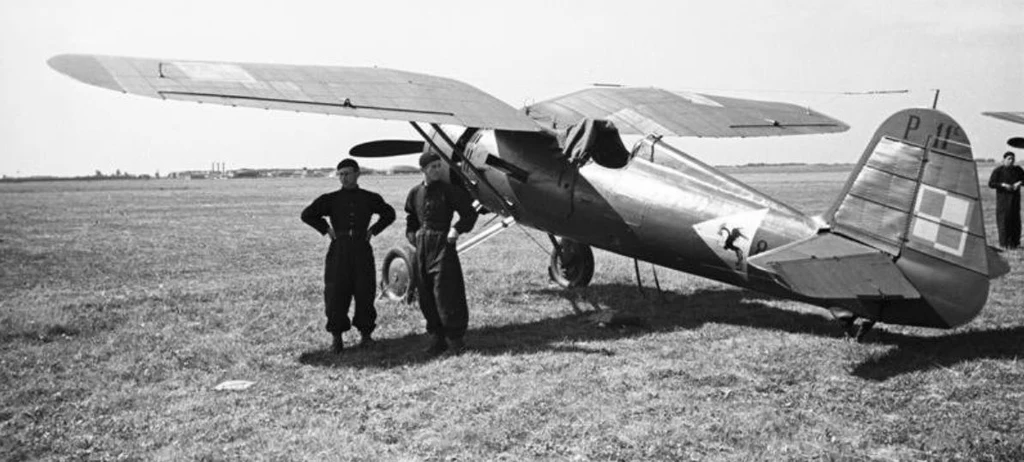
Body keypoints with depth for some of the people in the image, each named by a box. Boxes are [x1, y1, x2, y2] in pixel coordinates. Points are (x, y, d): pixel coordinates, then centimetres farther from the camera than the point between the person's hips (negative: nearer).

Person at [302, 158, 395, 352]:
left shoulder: (370, 198, 7)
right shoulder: (331, 199, 4)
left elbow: (389, 214, 20)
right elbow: (307, 214, 8)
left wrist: (373, 230, 8)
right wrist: (326, 230, 0)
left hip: (362, 250, 1)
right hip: (338, 251, 0)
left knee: (365, 293, 2)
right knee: (336, 294, -1)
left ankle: (366, 334, 15)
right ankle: (337, 338, 9)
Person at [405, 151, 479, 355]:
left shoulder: (448, 191, -4)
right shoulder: (415, 193, 10)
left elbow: (469, 214, -1)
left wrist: (456, 229, -13)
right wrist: (410, 232, 9)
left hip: (442, 243, -5)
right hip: (422, 246, 5)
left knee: (445, 291, -8)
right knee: (426, 294, 7)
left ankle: (454, 336, 3)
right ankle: (438, 337, 17)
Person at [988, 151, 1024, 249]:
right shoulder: (998, 171, -6)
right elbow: (991, 184, -10)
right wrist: (1003, 185, -21)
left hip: (1015, 197, 4)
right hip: (1003, 198, -4)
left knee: (1015, 219, 2)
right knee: (1004, 219, -5)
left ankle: (1015, 242, 11)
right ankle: (1004, 243, 2)